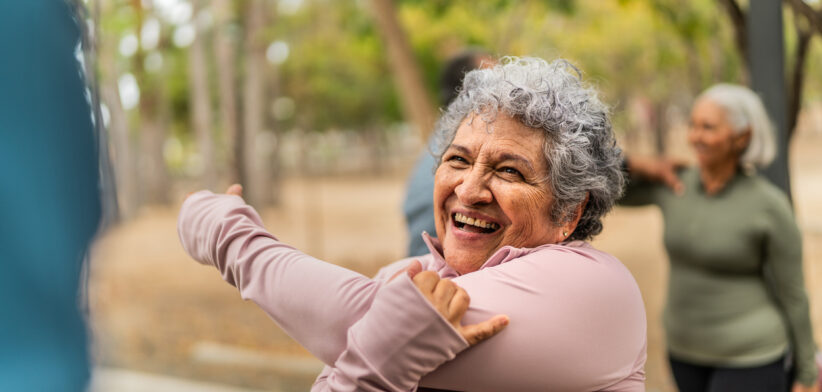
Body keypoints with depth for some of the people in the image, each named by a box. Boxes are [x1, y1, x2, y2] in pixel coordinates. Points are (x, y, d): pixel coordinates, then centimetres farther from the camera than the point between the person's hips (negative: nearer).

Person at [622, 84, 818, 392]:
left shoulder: (770, 206, -17)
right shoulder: (674, 183, -4)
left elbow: (793, 295, -9)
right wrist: (638, 165, -11)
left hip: (750, 356, -6)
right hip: (687, 349, 6)